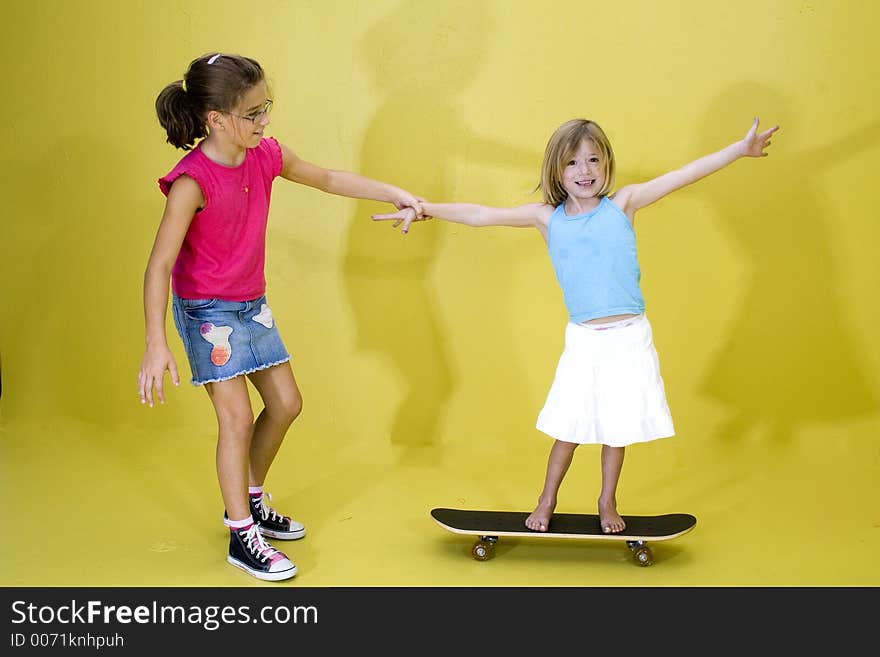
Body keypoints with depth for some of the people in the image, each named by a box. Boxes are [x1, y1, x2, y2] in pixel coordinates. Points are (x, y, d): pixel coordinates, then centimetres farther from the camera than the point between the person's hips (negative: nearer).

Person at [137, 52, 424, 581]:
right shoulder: (192, 181, -26)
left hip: (252, 304, 8)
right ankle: (242, 536, 9)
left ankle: (250, 502, 34)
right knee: (238, 418, -7)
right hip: (207, 310, -7)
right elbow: (159, 265, -25)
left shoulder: (265, 156, -7)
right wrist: (156, 344, -31)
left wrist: (393, 193, 6)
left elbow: (327, 179, 10)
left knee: (286, 404, 12)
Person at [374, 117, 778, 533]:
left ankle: (607, 502, 31)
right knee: (569, 427, 7)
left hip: (629, 338, 0)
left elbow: (683, 175, -4)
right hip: (583, 341, 0)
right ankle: (547, 501, 28)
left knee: (617, 427, 11)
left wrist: (741, 149, -7)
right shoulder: (547, 218, 2)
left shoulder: (623, 204, 0)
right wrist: (425, 209, -7)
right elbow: (481, 215, -1)